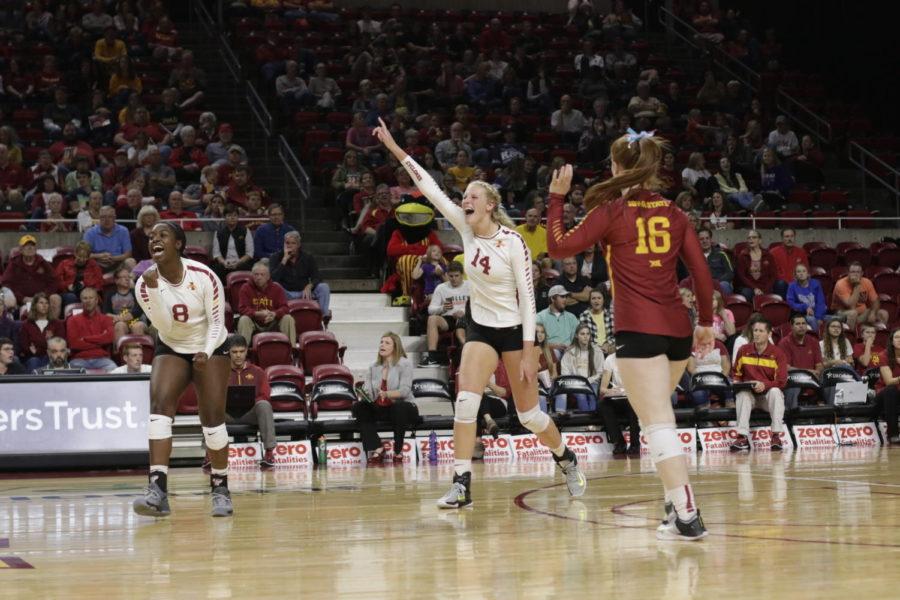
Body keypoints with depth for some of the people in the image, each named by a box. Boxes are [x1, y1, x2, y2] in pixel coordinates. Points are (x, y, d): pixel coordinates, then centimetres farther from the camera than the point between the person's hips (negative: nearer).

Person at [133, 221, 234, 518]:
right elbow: (165, 327, -21)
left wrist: (207, 352, -29)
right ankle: (158, 489, -31)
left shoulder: (204, 276, -18)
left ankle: (220, 488, 11)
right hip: (171, 349, 1)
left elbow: (217, 322, -12)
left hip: (211, 349, -1)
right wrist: (154, 289, -33)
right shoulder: (146, 282, -14)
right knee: (159, 404, -22)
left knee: (212, 417, -10)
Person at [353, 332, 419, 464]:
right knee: (358, 407, -19)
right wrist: (363, 393, -22)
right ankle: (377, 448, -22)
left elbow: (404, 390, -16)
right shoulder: (373, 367, 12)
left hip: (402, 406, -4)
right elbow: (368, 392, 3)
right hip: (379, 408, 5)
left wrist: (387, 394, -35)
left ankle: (398, 451, -21)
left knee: (399, 408, -38)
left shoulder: (405, 364, -2)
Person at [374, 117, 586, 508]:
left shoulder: (512, 242, -17)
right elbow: (430, 189, -8)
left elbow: (527, 299, -16)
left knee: (529, 415, 5)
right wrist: (394, 148, -13)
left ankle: (567, 461, 32)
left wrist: (528, 354, -18)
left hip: (514, 330, -4)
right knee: (465, 402, -14)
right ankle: (461, 485, -13)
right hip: (480, 328, 4)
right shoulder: (466, 228, -4)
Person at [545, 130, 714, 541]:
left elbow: (558, 247, 2)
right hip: (676, 329, 6)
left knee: (658, 424, -9)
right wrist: (706, 322, 18)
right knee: (655, 416, 24)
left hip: (638, 329, -6)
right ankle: (676, 501, 23)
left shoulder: (611, 211, -1)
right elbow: (702, 272, 9)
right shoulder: (673, 213, 11)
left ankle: (687, 515, -17)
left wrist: (556, 198, 11)